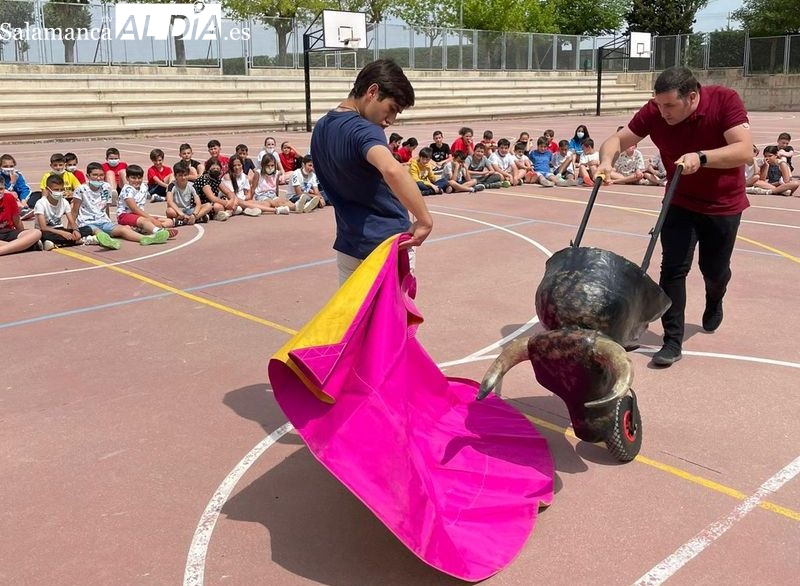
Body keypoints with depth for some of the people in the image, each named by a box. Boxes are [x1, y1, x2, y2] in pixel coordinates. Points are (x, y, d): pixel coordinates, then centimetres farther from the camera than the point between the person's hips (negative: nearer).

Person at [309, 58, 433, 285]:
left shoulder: (320, 129, 6)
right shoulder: (363, 130, -22)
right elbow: (392, 170, -44)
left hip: (349, 245, 7)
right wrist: (425, 219, -39)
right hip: (387, 244, -7)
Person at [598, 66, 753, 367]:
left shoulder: (725, 100, -25)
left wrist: (701, 157, -47)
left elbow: (745, 151, -32)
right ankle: (672, 341, 0)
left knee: (714, 269, 12)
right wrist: (607, 159, -37)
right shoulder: (654, 111, -18)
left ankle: (714, 304, 48)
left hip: (723, 205, -1)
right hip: (680, 203, 1)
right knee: (673, 268, -9)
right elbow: (618, 139, -15)